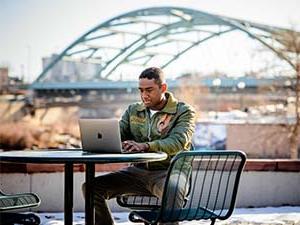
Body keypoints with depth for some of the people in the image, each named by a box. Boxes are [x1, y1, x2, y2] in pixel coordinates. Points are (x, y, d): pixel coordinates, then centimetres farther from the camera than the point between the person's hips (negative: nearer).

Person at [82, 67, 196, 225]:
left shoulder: (184, 112, -2)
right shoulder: (133, 110, 15)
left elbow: (178, 142, -19)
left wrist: (145, 146, -35)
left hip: (168, 172, -5)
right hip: (137, 171, 5)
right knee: (92, 187, -14)